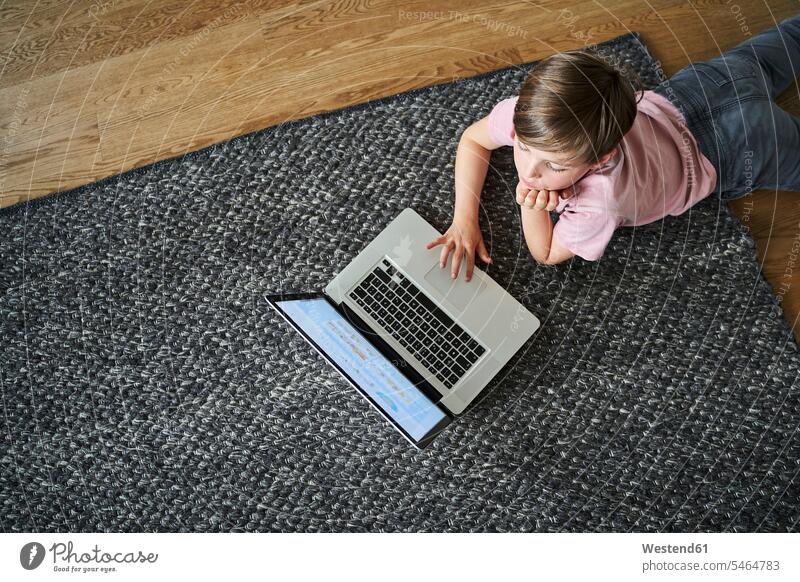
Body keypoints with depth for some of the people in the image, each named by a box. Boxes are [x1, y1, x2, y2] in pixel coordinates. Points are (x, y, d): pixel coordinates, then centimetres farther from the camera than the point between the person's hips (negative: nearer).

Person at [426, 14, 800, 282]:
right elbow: (473, 140, -17)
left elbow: (547, 254, -29)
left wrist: (530, 208, -48)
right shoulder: (528, 113, -38)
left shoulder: (598, 202, -50)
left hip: (731, 151, -4)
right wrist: (465, 219, -29)